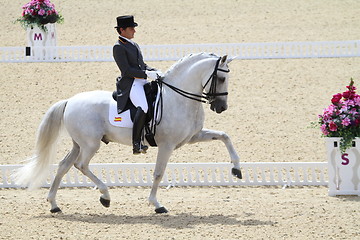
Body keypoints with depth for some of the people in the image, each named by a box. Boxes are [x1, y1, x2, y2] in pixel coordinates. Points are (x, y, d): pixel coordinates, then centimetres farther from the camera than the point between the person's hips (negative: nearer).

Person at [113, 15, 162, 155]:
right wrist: (146, 74, -19)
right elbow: (126, 70, -16)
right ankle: (136, 144, -33)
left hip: (142, 81, 10)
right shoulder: (118, 47, -7)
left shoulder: (133, 45, 20)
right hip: (130, 84, -10)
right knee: (143, 107, -31)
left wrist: (154, 71, 6)